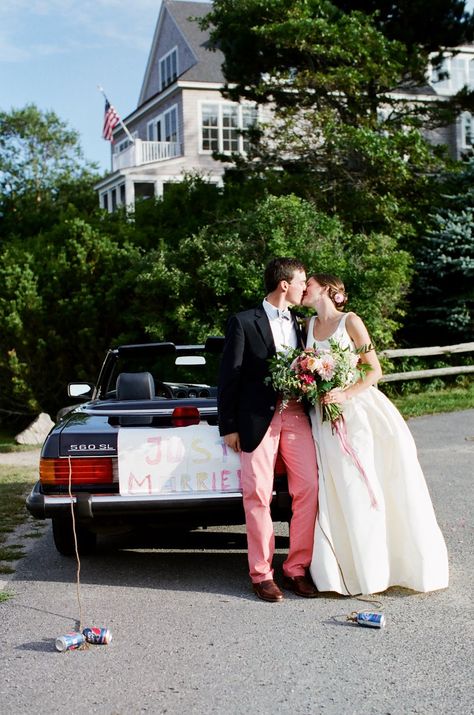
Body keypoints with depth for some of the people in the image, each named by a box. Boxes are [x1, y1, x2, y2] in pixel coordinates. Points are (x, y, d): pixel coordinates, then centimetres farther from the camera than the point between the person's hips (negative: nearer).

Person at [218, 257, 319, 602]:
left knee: (309, 489, -2)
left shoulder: (300, 324, 15)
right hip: (259, 417, -4)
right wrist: (228, 426, -4)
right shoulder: (244, 322, 0)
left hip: (297, 415, 5)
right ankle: (262, 574, 8)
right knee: (259, 495, -2)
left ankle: (297, 568, 10)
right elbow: (229, 376, -1)